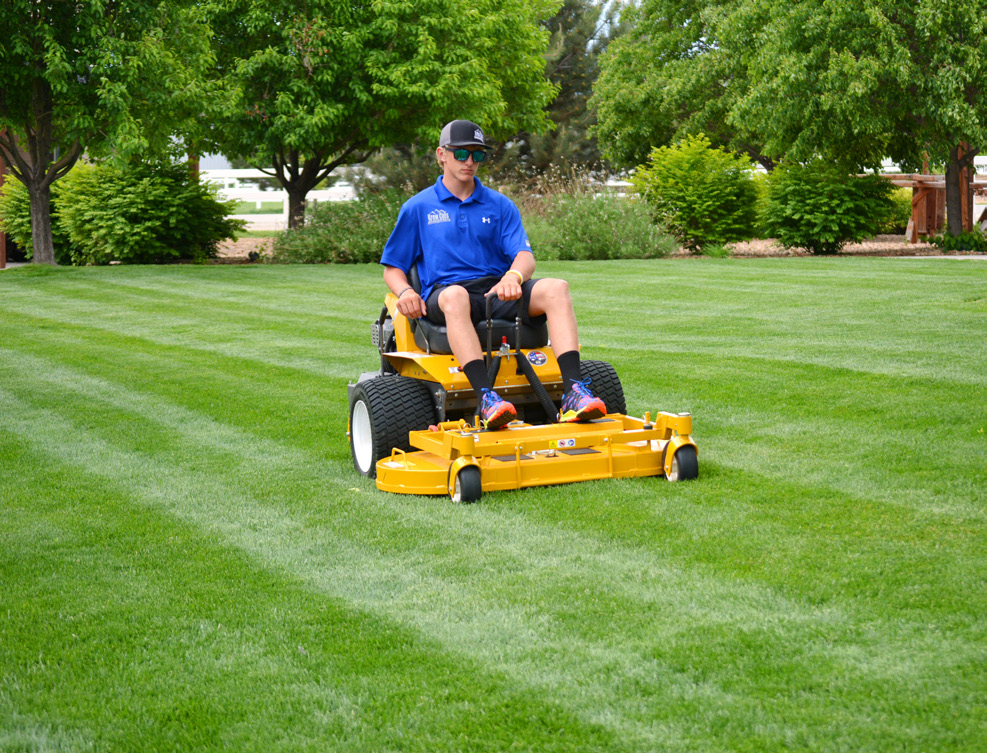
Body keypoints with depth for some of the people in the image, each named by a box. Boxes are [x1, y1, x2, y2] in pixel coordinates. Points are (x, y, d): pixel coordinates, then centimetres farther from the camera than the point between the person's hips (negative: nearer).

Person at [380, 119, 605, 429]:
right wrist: (405, 291, -10)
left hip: (496, 291, 3)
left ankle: (573, 391, -41)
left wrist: (514, 276, -21)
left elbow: (525, 256, 5)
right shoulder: (417, 208, 14)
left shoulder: (500, 205, 18)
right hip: (443, 292, -3)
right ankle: (485, 397, -55)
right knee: (455, 296, -41)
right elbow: (393, 268, 14)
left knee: (556, 288, -26)